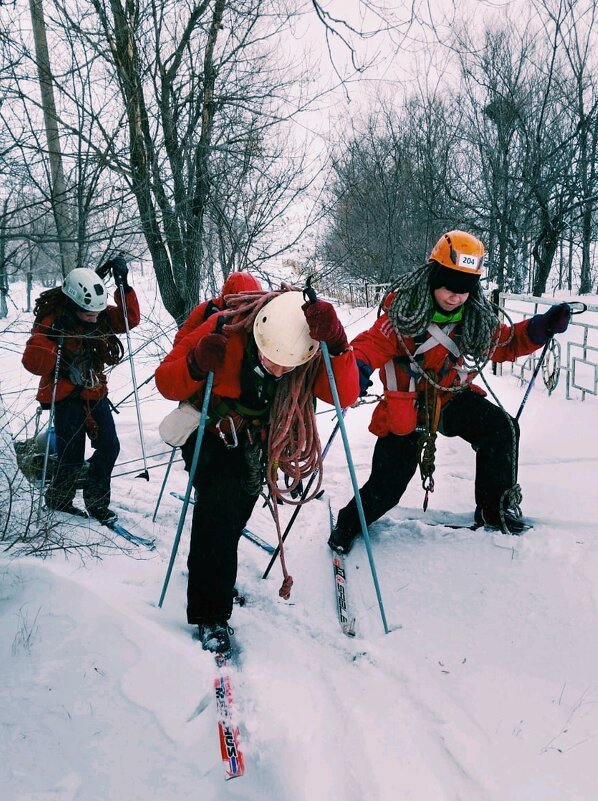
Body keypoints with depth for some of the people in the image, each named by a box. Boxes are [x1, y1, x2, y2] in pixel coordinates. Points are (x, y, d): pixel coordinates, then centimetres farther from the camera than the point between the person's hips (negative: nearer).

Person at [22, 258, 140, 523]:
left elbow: (130, 318, -1)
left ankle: (97, 502, 19)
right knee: (72, 456, -3)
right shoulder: (52, 322, -19)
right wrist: (65, 367, -43)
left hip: (95, 393, 6)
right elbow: (32, 357, -27)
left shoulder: (100, 316, -2)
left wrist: (123, 285, -13)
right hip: (66, 397, -6)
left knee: (109, 446, 2)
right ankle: (58, 500, 23)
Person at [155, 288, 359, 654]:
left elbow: (346, 396, -35)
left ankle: (217, 579, 46)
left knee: (234, 517, 16)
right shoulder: (224, 331, -30)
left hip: (257, 445, 3)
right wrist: (197, 366, -44)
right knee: (218, 510, -21)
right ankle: (211, 615, -7)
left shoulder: (312, 354, -24)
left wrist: (337, 344, -49)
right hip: (211, 434, -3)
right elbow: (166, 383, -24)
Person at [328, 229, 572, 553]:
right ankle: (347, 527, 28)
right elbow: (374, 343, -24)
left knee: (502, 428, -19)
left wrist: (543, 327, -7)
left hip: (452, 398, 4)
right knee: (386, 487, -2)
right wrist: (356, 370, -45)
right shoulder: (405, 311, -19)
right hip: (406, 407, -4)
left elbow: (506, 343, 7)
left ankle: (494, 509, 1)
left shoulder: (479, 318, -4)